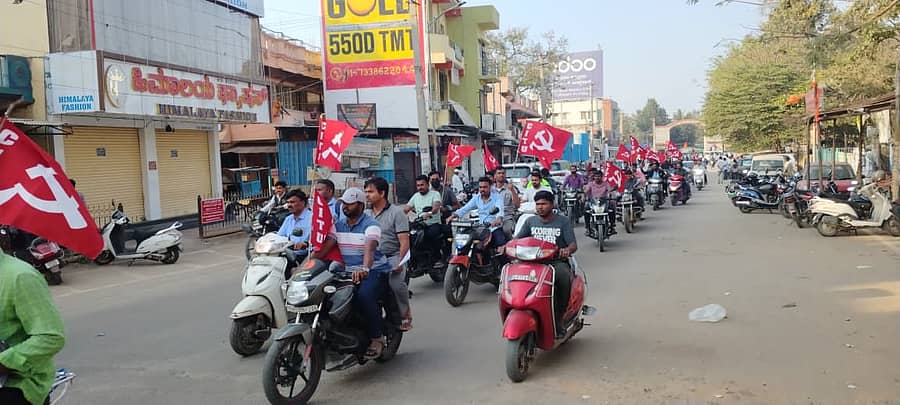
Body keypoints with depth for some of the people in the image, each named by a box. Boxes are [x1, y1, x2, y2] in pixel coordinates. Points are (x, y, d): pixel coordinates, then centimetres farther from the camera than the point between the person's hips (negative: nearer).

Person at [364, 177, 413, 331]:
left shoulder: (396, 212, 1)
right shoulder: (366, 214, 17)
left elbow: (404, 242, -6)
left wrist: (400, 262, -19)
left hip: (393, 256, -4)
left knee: (396, 283, -31)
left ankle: (406, 314, -6)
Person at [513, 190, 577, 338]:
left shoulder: (562, 221, 6)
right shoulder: (530, 221, 16)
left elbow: (573, 244, -2)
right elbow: (518, 239, 8)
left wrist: (567, 250, -26)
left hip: (557, 261, -2)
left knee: (563, 276, -37)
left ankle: (559, 318, -22)